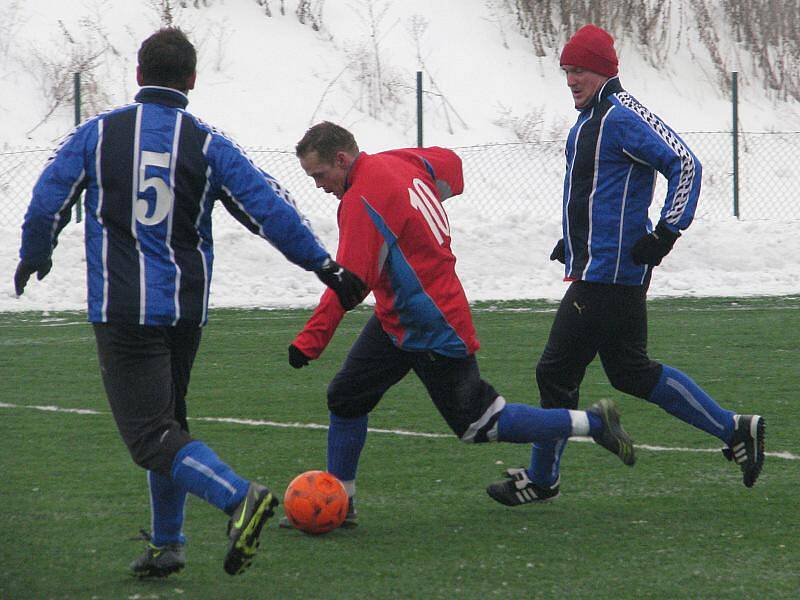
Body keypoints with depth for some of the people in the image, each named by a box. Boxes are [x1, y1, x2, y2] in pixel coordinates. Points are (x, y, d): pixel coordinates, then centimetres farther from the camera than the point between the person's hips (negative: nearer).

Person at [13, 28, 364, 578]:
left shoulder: (97, 134, -1)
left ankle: (239, 497, -31)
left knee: (150, 435, -9)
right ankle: (167, 544, 26)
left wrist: (34, 257, 24)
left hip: (122, 312, -4)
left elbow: (46, 204, 5)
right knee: (167, 419, 22)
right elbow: (271, 208, -4)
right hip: (186, 311, 4)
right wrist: (326, 267, 5)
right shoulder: (209, 145, 0)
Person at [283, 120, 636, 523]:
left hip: (435, 333, -10)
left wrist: (309, 342, -28)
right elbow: (447, 162, 22)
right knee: (345, 398, 7)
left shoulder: (362, 200, -24)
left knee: (477, 425, 1)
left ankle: (592, 423, 9)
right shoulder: (398, 162, 2)